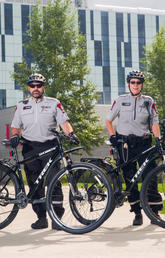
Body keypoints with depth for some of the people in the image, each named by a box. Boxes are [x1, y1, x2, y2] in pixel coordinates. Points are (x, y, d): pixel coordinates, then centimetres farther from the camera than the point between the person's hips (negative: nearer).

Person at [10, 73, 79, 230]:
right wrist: (14, 136, -6)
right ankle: (41, 218, 10)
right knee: (35, 184, 2)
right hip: (30, 148, 3)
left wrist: (71, 133, -20)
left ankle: (57, 217, -4)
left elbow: (63, 122, -2)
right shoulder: (22, 106, 15)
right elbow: (15, 127, 16)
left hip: (49, 147, -2)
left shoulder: (54, 103, 7)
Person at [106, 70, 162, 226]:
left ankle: (154, 212, 2)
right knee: (129, 178, 1)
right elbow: (108, 120, 11)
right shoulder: (121, 100, 5)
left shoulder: (149, 102, 7)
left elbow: (154, 123, 7)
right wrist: (113, 136, -3)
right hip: (124, 144, 0)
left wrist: (158, 139, -6)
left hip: (143, 143, 0)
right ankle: (137, 213, 9)